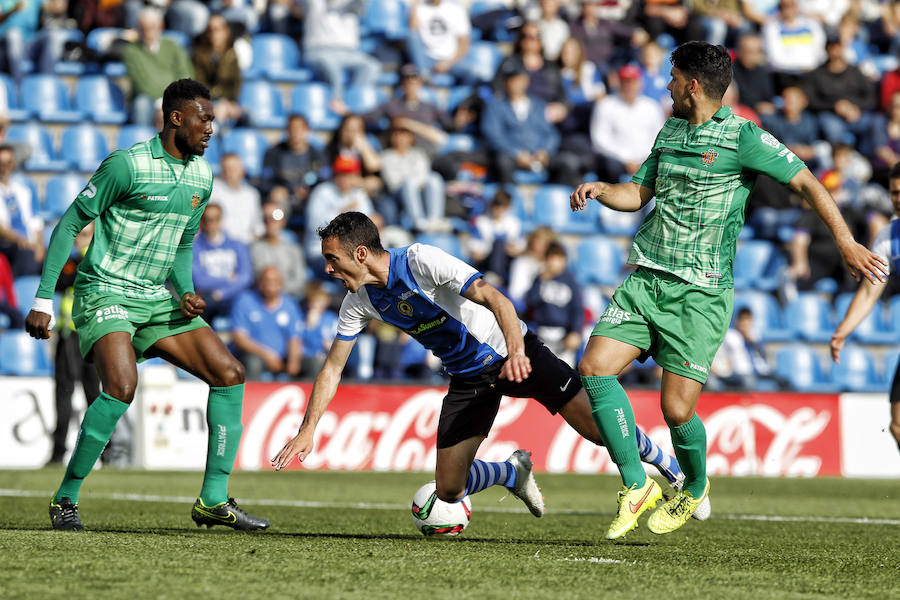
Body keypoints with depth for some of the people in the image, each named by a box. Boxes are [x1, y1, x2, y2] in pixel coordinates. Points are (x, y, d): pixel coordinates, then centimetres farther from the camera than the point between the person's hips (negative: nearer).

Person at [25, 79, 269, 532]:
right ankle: (65, 499, -13)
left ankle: (213, 499, 1)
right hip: (105, 292, -7)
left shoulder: (201, 178, 9)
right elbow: (69, 226, -9)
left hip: (158, 299, 7)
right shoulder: (126, 165, -14)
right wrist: (43, 300, -13)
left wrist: (186, 293, 2)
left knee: (229, 373, -4)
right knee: (122, 385, -29)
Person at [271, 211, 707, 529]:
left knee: (599, 428, -15)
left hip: (514, 354, -6)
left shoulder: (422, 260, -25)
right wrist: (307, 430, -7)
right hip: (467, 378, 6)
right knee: (448, 489, -4)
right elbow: (332, 368, 2)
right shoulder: (359, 301, -6)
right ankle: (514, 474, 27)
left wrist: (516, 351, -49)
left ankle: (674, 472, 10)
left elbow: (492, 297, -33)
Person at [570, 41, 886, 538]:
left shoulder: (742, 137, -6)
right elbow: (639, 193, 25)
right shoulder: (669, 133, 15)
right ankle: (635, 484, -1)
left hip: (701, 293, -6)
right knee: (595, 367, -11)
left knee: (677, 409, -9)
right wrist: (601, 190, 4)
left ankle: (695, 488, 22)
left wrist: (846, 242, -14)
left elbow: (805, 182, -6)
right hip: (646, 281, 6)